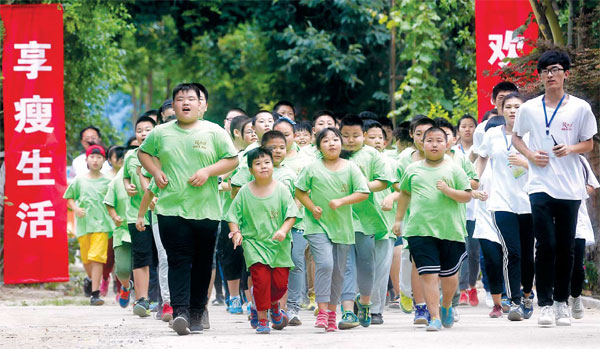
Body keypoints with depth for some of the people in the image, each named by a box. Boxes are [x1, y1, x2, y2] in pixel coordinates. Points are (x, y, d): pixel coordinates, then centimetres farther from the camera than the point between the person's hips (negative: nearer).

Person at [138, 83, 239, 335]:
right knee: (178, 260, -11)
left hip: (206, 210, 0)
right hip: (171, 208, 0)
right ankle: (180, 311, -20)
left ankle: (196, 312, 15)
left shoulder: (214, 132, 3)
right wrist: (156, 172, 5)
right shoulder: (161, 133, 8)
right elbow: (144, 152, 23)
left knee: (202, 263, 5)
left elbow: (232, 160, 4)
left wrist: (208, 171, -10)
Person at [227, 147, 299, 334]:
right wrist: (236, 232, -8)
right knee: (261, 279, -14)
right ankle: (262, 319, -2)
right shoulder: (245, 192, 0)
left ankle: (273, 305, 33)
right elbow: (233, 215, 7)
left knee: (280, 282, -1)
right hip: (254, 243, -1)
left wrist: (284, 230, -17)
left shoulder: (281, 189, -1)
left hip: (278, 244, 1)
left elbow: (291, 213, -2)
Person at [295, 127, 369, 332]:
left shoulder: (350, 168, 2)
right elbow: (299, 191, 6)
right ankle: (322, 311, -17)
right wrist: (312, 208, -7)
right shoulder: (313, 168, 0)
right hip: (318, 225, -2)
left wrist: (341, 201, -14)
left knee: (338, 271, 7)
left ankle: (332, 313, 19)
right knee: (324, 264, -19)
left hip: (342, 226, 2)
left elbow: (363, 193, -1)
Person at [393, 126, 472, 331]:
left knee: (449, 275, 9)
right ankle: (434, 317, -9)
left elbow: (467, 196, 3)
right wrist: (399, 219, 25)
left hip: (450, 230, 0)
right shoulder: (413, 170, 12)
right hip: (420, 230, 0)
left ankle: (446, 306, 36)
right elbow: (405, 193, 26)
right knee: (428, 275, -9)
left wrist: (448, 191, -13)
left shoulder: (454, 170, 5)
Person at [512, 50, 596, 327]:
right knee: (545, 245, -8)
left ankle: (562, 303, 16)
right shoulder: (529, 108, 5)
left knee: (566, 247, 5)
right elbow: (516, 136, 18)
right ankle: (545, 304, -4)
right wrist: (529, 154, -2)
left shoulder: (580, 108, 2)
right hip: (540, 186, 0)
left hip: (571, 188, 0)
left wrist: (570, 149, -12)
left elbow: (589, 143, 8)